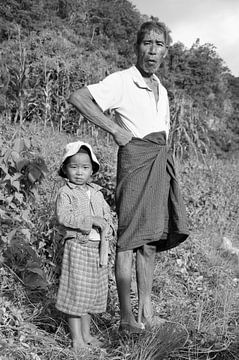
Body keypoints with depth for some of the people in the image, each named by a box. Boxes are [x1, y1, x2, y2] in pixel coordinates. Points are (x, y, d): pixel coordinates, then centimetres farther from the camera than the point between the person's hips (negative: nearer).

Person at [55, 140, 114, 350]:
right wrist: (89, 220, -23)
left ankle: (86, 333, 26)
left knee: (93, 292, 12)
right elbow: (63, 216, -19)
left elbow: (107, 215, 14)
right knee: (76, 291, -2)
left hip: (98, 248, 6)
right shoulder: (65, 193, -6)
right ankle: (77, 339, 8)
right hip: (77, 247, -6)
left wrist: (105, 227, -8)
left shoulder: (97, 193, 12)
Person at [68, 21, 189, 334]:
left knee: (152, 235, 8)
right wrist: (115, 129, -14)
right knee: (130, 236, -7)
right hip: (135, 157, -8)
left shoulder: (162, 90, 19)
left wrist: (166, 160, 15)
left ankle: (146, 309, 16)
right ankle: (126, 316, -1)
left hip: (161, 162, 8)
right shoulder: (122, 81, -5)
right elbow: (77, 98, -15)